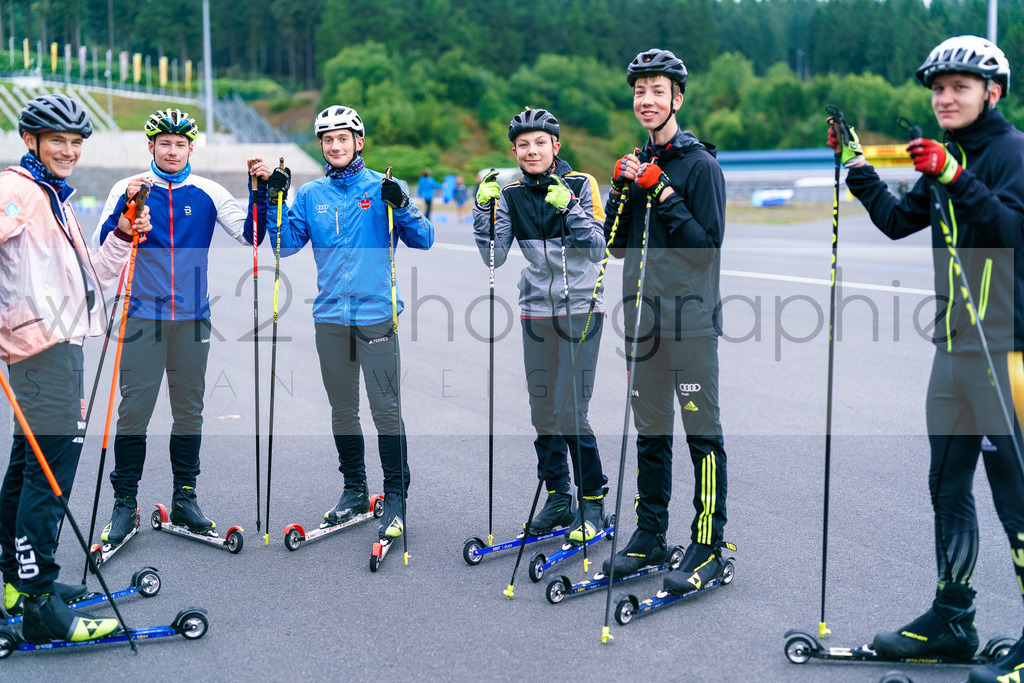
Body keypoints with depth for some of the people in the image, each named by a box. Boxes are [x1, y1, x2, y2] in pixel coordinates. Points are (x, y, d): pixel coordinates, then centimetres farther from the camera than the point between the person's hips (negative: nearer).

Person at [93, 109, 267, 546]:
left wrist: (261, 195, -12)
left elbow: (249, 235, 1)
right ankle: (124, 504, 9)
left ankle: (184, 500, 20)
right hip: (142, 317, -2)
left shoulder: (208, 193, 6)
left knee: (189, 410, 8)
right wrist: (126, 205, -20)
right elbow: (103, 247, -7)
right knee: (134, 408, -3)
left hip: (193, 318, 2)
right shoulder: (127, 189, 2)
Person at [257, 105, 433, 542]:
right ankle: (354, 491, 25)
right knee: (342, 410, 11)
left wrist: (400, 206, -18)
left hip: (377, 314, -4)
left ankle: (396, 498, 2)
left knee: (386, 409, -6)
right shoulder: (310, 195, 11)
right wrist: (276, 198, -2)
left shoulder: (382, 188, 2)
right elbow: (286, 245, 7)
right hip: (330, 317, 4)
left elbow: (423, 241, -2)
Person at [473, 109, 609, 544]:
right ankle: (558, 499, 23)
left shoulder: (581, 185, -4)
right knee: (543, 411, 8)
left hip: (580, 310, -4)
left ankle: (593, 502, 8)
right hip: (536, 312, 4)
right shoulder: (510, 195, 6)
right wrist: (484, 208, -9)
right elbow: (494, 258, 1)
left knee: (571, 411, -8)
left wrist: (570, 208, -22)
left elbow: (598, 249, -10)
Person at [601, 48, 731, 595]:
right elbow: (617, 245, 12)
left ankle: (708, 547, 5)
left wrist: (665, 196, -17)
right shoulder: (638, 165, 14)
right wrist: (623, 191, -2)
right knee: (650, 431, 13)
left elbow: (708, 246, -13)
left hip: (691, 318, -7)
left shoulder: (700, 165, -7)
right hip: (644, 314, 7)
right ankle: (649, 535, 24)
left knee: (702, 431, -2)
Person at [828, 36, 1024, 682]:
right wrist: (856, 166, 16)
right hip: (954, 347, 9)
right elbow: (897, 221, 22)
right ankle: (952, 620, 26)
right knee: (948, 487, 14)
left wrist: (954, 179, -28)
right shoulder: (949, 159, 16)